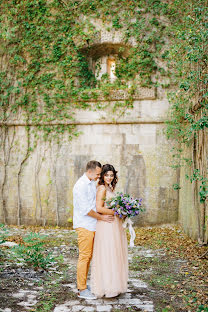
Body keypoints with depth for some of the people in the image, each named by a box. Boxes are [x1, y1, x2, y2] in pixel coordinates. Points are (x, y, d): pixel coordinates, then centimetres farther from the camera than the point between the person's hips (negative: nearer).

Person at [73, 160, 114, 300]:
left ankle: (83, 284, 23)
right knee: (84, 256, -4)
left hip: (91, 225, 9)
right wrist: (101, 217, -13)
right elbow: (85, 209, -19)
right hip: (84, 225, -9)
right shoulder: (81, 185, -16)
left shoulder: (93, 183, 13)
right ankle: (82, 290, 3)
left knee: (88, 256, 13)